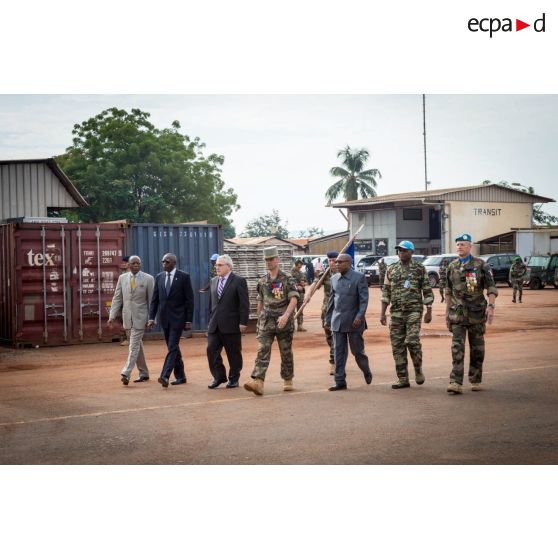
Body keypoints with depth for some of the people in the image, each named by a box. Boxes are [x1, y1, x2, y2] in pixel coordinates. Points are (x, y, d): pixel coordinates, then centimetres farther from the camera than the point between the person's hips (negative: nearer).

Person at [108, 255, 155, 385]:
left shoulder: (148, 279, -4)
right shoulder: (122, 278, 6)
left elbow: (152, 300, -3)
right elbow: (117, 298, 7)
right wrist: (112, 316, -1)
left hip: (140, 317, -5)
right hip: (127, 317, 5)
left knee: (134, 346, -12)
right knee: (136, 346, 12)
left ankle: (126, 373, -17)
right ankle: (144, 373, 22)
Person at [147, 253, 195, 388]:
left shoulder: (184, 277, -5)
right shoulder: (159, 277, 8)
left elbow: (189, 299, -6)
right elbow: (154, 299, 9)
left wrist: (189, 320, -9)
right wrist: (151, 317, 0)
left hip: (177, 317, -5)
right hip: (164, 317, 5)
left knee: (173, 347, -13)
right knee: (173, 347, 11)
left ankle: (165, 376, -20)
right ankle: (180, 376, 20)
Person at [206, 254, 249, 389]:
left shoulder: (239, 281, -6)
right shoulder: (214, 281, 14)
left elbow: (244, 304, -9)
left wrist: (243, 322, -14)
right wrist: (210, 320, 15)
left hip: (231, 325, -5)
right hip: (215, 326, 5)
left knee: (234, 353, 4)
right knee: (211, 350, -3)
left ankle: (234, 379, 17)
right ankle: (219, 377, 9)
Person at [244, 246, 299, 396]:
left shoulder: (287, 279, -4)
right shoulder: (262, 281, 10)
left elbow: (293, 300, -13)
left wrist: (286, 315, -27)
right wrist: (259, 319, 19)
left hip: (284, 323, -3)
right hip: (266, 323, 3)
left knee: (286, 353, 7)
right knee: (262, 352, -11)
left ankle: (288, 380, 23)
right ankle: (258, 382, -21)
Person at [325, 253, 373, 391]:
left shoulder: (359, 278, -7)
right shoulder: (334, 278, 9)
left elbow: (364, 299, -10)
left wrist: (359, 316, -21)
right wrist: (328, 319, 15)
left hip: (353, 321, -4)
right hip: (337, 321, 4)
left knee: (357, 350, 5)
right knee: (338, 351, 2)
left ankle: (367, 372, 32)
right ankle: (340, 381, 6)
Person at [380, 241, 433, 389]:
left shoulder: (420, 269, 2)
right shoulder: (391, 270, 11)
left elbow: (427, 292, 3)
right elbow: (386, 292, 11)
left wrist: (429, 312, -3)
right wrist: (382, 313, 6)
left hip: (414, 311, -4)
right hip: (396, 312, 4)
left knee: (412, 341, -16)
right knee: (397, 346, 2)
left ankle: (418, 369, 9)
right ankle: (403, 379, 9)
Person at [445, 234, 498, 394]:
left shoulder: (481, 265, -3)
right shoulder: (452, 267, 9)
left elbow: (491, 288, -5)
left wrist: (491, 306, -18)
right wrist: (447, 311, 16)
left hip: (476, 313, -2)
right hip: (457, 313, 2)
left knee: (477, 348, 7)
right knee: (457, 348, -8)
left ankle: (476, 380, 20)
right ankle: (456, 383, -13)